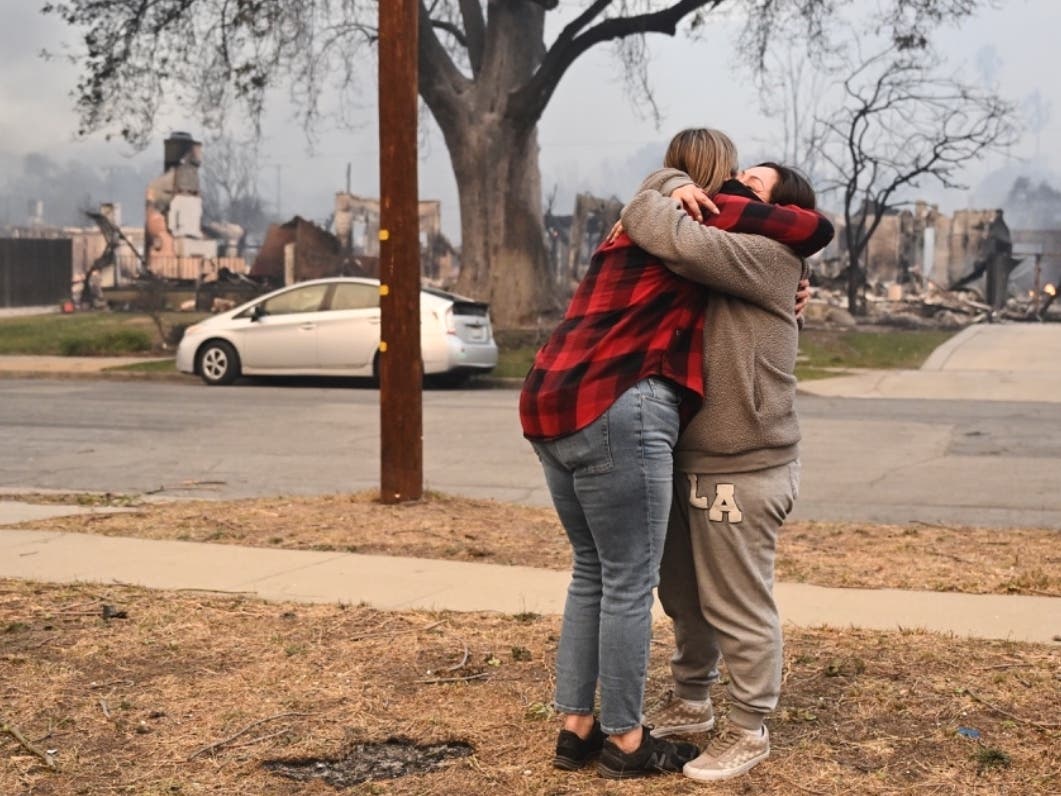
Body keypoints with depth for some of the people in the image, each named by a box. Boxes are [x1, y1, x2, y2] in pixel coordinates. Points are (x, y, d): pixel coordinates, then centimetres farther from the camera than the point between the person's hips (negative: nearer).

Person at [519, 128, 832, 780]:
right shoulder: (710, 220, 1)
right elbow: (819, 231, 1)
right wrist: (762, 203, 20)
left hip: (551, 407, 9)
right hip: (614, 414, -9)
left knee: (593, 572, 17)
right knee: (630, 582, 1)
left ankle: (576, 727, 22)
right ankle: (625, 742, 11)